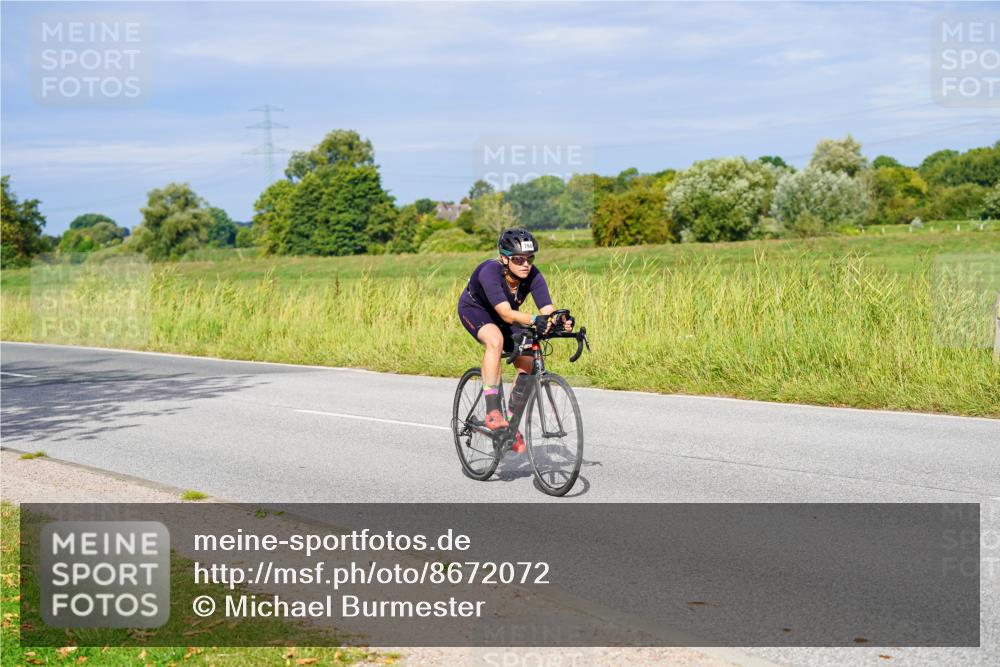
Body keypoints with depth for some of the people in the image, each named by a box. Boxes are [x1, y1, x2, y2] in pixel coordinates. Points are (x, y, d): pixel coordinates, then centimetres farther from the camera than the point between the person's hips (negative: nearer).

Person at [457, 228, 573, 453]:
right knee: (495, 339, -36)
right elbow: (506, 314, -50)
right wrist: (533, 320, -66)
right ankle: (492, 412, -33)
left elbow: (548, 310, -36)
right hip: (475, 309, -5)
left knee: (527, 362, -12)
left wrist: (562, 321, -58)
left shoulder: (533, 275, -27)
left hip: (504, 315, 5)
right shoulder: (490, 272, -39)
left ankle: (511, 423, 6)